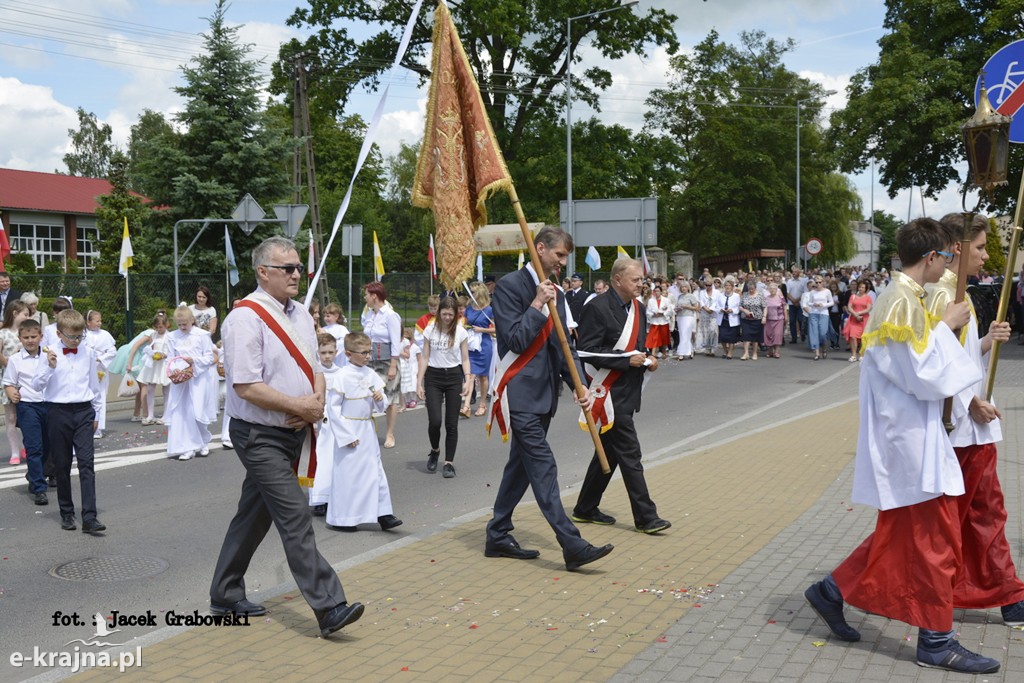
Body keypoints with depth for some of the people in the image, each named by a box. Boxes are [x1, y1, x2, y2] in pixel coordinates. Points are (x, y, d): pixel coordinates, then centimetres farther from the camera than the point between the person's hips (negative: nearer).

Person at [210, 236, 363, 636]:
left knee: (255, 516, 17)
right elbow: (246, 386, -21)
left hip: (293, 433, 9)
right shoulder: (246, 318, -16)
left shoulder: (300, 315, 11)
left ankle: (225, 597, 31)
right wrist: (300, 406, -18)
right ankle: (328, 608, -10)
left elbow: (314, 368, 16)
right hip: (260, 436, -8)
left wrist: (318, 401, -5)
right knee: (296, 519, -12)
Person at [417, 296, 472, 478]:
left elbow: (465, 359, 2)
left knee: (451, 423, 0)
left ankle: (449, 462, 10)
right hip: (433, 376, 0)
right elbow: (424, 357, 1)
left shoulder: (460, 332, -2)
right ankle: (435, 451, 20)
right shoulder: (430, 330, -1)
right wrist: (419, 383, -3)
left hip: (454, 376, 0)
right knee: (434, 421, -10)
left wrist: (468, 380, -11)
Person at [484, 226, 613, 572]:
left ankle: (498, 537, 24)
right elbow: (514, 340, -18)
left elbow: (563, 344, 13)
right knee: (543, 468, -9)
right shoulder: (510, 285, -10)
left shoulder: (554, 292, 14)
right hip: (520, 394, -9)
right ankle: (573, 546, -10)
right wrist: (537, 305, -19)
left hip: (543, 394, 9)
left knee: (521, 465, 13)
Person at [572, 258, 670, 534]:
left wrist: (647, 360, 2)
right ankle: (645, 517, 4)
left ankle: (585, 509, 27)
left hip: (628, 393, 9)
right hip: (610, 394, -9)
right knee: (629, 454, -4)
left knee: (609, 452, 15)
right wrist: (626, 359, -21)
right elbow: (586, 352, -19)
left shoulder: (638, 309, 13)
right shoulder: (598, 309, -14)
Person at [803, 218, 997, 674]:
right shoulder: (905, 302, -19)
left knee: (900, 533, 17)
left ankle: (833, 591, 24)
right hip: (910, 442, -10)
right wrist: (946, 327, -10)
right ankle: (936, 641, 13)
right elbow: (924, 375, -21)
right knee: (933, 539, 1)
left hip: (904, 436, 10)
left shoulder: (899, 296, 12)